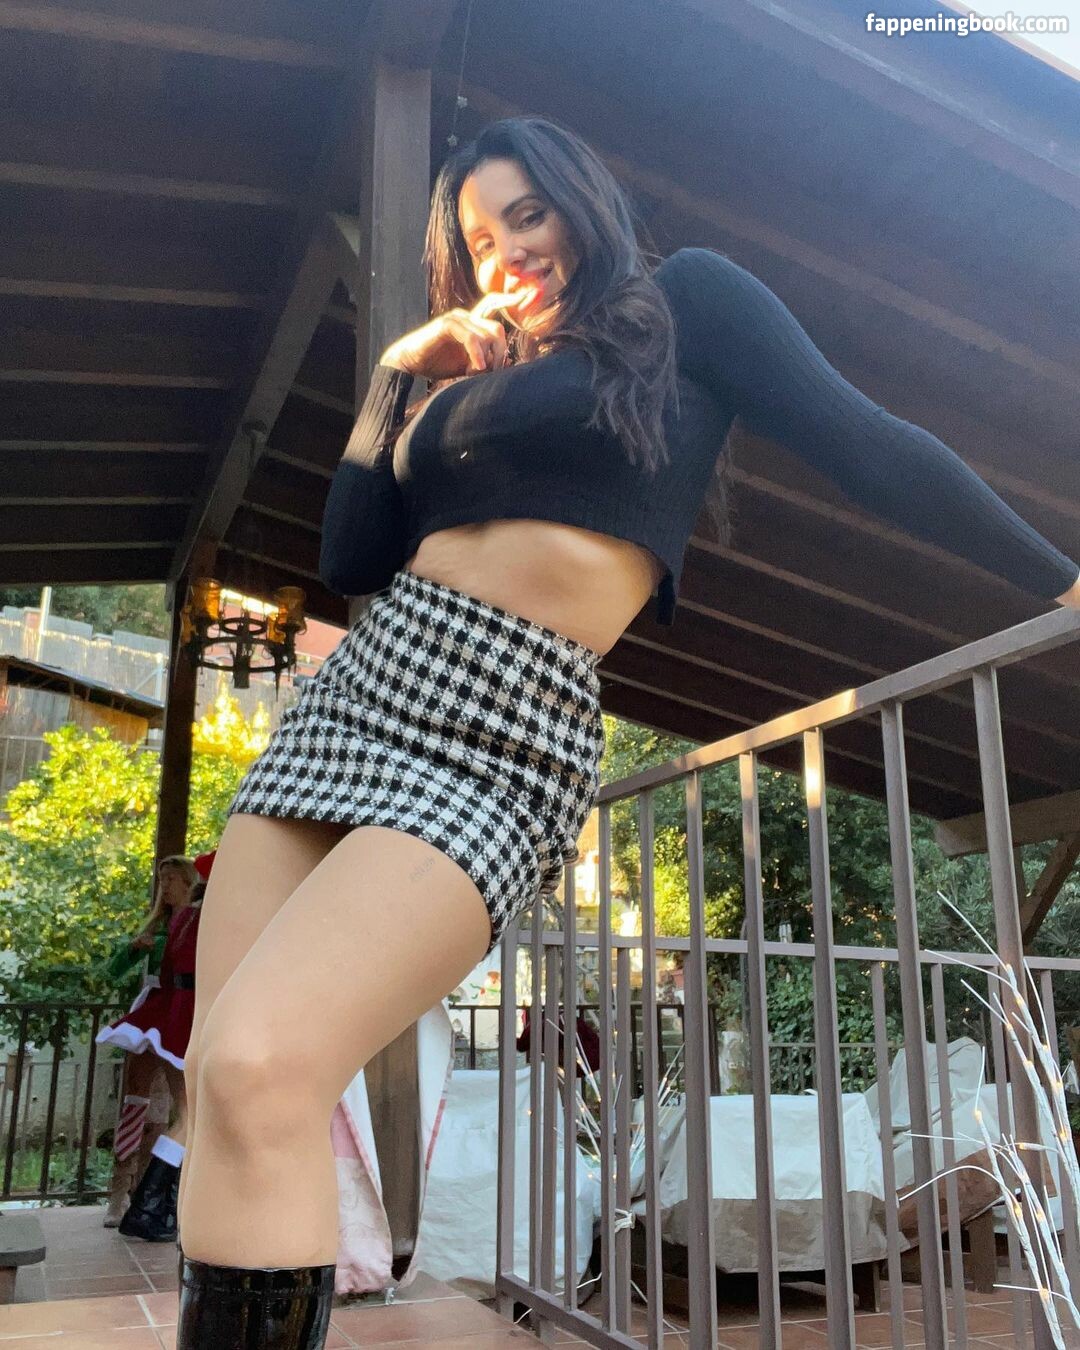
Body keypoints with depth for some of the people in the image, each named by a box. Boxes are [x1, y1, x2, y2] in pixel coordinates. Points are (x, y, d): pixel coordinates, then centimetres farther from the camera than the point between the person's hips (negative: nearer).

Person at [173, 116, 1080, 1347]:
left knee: (256, 1070, -25)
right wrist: (394, 376, 16)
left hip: (499, 739, -7)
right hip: (352, 691, 7)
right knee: (222, 1085, -3)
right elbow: (348, 565, 19)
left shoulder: (684, 299, 11)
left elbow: (868, 447, 7)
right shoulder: (471, 379, 26)